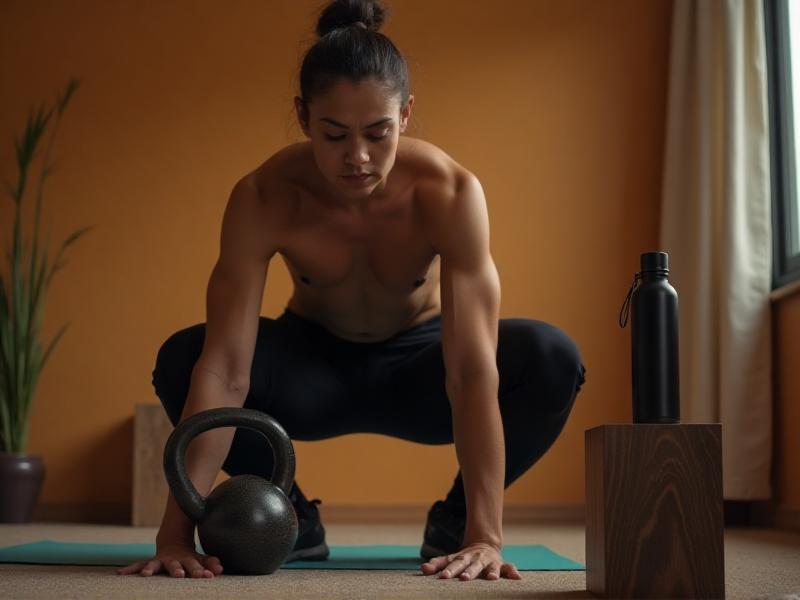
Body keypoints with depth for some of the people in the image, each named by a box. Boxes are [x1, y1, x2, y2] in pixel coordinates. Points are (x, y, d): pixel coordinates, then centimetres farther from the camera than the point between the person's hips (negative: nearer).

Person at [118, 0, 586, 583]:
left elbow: (473, 370, -38)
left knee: (553, 359, -29)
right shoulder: (263, 198, -30)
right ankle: (289, 515, -2)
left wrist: (484, 533, -44)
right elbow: (224, 370, -34)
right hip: (314, 365, 1)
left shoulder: (452, 193, -33)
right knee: (182, 359, -28)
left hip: (416, 367, 0)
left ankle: (453, 521, -4)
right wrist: (178, 528, -41)